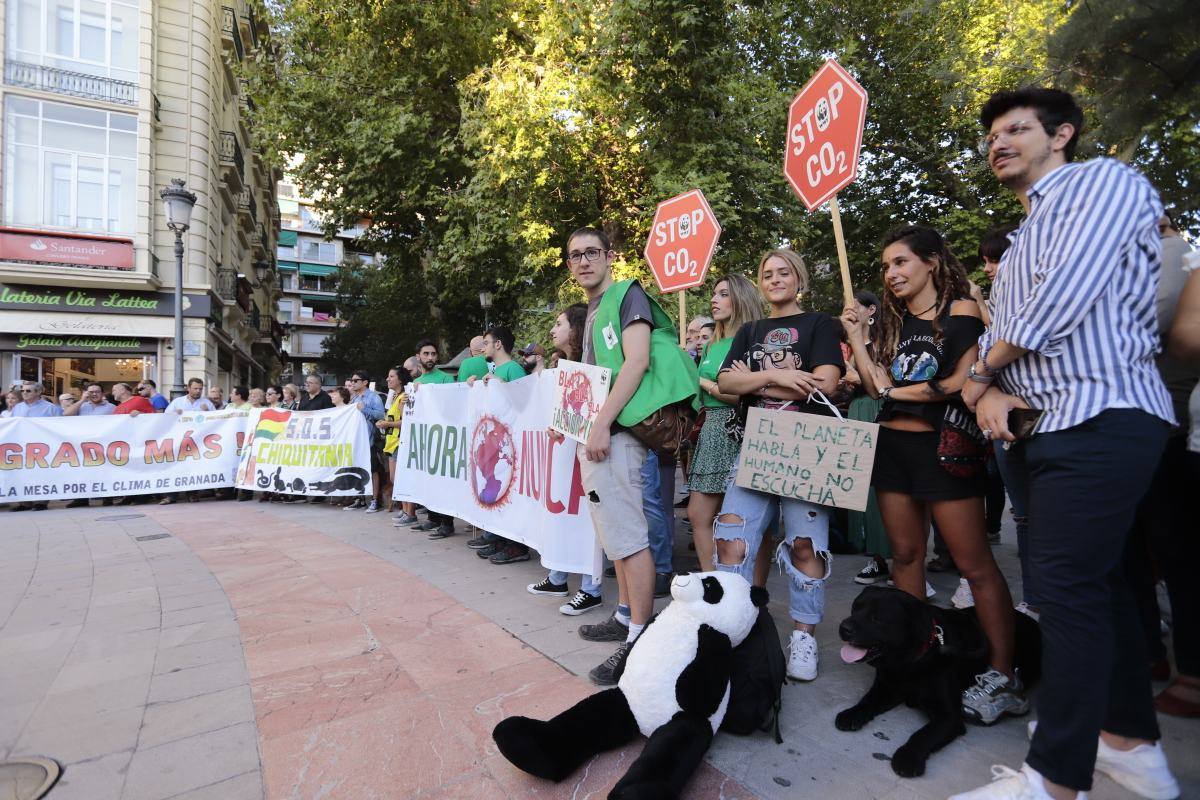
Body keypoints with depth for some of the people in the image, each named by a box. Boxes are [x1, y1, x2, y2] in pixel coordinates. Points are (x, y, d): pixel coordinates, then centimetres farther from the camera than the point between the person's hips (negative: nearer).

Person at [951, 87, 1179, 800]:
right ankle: (1132, 741, 27)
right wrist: (986, 390, -4)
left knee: (1069, 586, -10)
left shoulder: (1106, 182, -2)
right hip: (1047, 423, 9)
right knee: (1097, 582, 13)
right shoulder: (1026, 237, 25)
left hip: (1101, 416, -9)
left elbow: (1061, 304, -16)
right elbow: (997, 335, 18)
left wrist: (984, 370, -2)